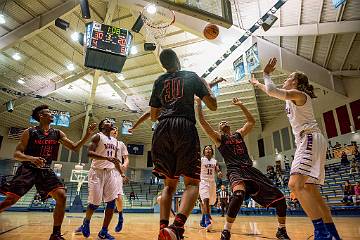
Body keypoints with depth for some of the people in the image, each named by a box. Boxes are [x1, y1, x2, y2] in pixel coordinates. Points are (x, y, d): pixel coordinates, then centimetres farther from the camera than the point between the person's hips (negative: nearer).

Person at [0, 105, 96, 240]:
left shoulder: (57, 133, 5)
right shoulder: (29, 132, -6)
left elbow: (75, 148, 4)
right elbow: (16, 154, -7)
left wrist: (87, 135, -10)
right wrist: (31, 158, -29)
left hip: (46, 170, 3)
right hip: (28, 169, -3)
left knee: (61, 197, -12)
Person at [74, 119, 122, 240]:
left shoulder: (115, 141, 16)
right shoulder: (97, 136, -4)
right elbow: (90, 153, -17)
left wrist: (122, 173, 18)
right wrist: (107, 158, -29)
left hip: (111, 172, 6)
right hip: (97, 171, -6)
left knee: (112, 201, -2)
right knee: (95, 202, -3)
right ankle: (86, 222, 29)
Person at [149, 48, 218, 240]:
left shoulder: (159, 82, 22)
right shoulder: (192, 77, 13)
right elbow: (213, 106, 10)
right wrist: (207, 86, 26)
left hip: (162, 130, 4)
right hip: (185, 127, -3)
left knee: (169, 184, 13)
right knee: (192, 183, -1)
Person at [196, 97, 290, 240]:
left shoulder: (239, 134, 25)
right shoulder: (218, 137, 10)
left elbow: (251, 122, 28)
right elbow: (202, 121, 0)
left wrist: (241, 105, 26)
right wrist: (199, 103, 2)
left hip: (250, 169, 6)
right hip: (235, 169, -5)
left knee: (279, 198, 2)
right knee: (239, 193, -39)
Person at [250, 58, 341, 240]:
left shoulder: (297, 94, -4)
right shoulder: (291, 97, 22)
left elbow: (271, 91, -17)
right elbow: (272, 91, 37)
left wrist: (266, 74, -1)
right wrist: (257, 83, 45)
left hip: (310, 139, -10)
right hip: (305, 142, 10)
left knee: (296, 184, -24)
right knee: (310, 189, 8)